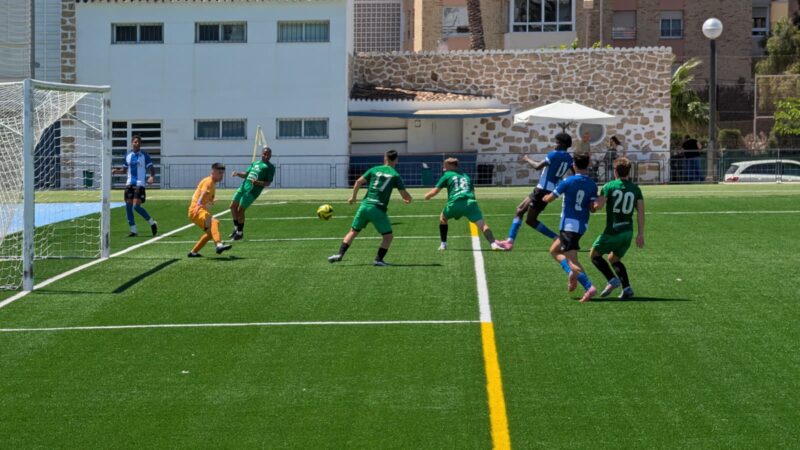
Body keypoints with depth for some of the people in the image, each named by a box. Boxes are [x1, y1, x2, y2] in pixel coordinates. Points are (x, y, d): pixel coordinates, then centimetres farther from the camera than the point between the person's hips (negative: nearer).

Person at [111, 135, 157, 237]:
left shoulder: (144, 156, -2)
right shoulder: (127, 156, 10)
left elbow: (151, 168, -4)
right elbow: (124, 169, 20)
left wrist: (152, 177, -24)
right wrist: (116, 171, 1)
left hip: (140, 184, -5)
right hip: (129, 183, 5)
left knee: (136, 206, -14)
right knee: (128, 206, 0)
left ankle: (152, 223, 6)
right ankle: (133, 230, 9)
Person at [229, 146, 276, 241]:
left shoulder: (270, 167, 2)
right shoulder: (255, 163, 22)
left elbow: (268, 183, -4)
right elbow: (246, 174, 23)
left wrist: (258, 182, -21)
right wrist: (237, 174, 3)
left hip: (253, 190, -7)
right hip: (243, 186, 7)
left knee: (240, 210, -8)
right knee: (233, 206, 8)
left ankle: (240, 232, 8)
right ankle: (236, 227, 26)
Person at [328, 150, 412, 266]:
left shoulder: (374, 170, 9)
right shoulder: (395, 175, 2)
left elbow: (359, 182, 2)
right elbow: (405, 195, -1)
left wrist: (353, 197, 15)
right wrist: (408, 199, 23)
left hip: (365, 205, 3)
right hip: (379, 209, -3)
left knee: (353, 232, 16)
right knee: (388, 236, 9)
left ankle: (340, 254, 6)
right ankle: (378, 259, -3)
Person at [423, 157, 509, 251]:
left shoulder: (447, 175, 17)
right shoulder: (466, 176, 29)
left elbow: (435, 191, 16)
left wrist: (427, 196, 35)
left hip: (455, 204, -2)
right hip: (470, 203, 2)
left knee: (442, 218, 28)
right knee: (482, 224, -9)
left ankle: (443, 244, 24)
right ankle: (493, 243, -33)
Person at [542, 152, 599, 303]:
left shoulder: (568, 182, -10)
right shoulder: (592, 185, 2)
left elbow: (549, 198, -2)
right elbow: (593, 207, -2)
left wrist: (545, 198, 20)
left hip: (569, 224, -6)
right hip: (582, 225, 6)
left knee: (572, 260, -8)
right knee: (554, 250, 19)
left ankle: (589, 288, -22)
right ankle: (572, 273, 1)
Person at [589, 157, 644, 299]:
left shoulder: (609, 186, -8)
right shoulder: (635, 189, 5)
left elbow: (598, 205, -15)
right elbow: (641, 212, 3)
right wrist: (640, 234, 7)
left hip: (613, 231, -5)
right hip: (628, 232, 5)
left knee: (594, 255, 13)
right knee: (614, 259, 23)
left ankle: (612, 280, -5)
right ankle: (627, 288, 8)